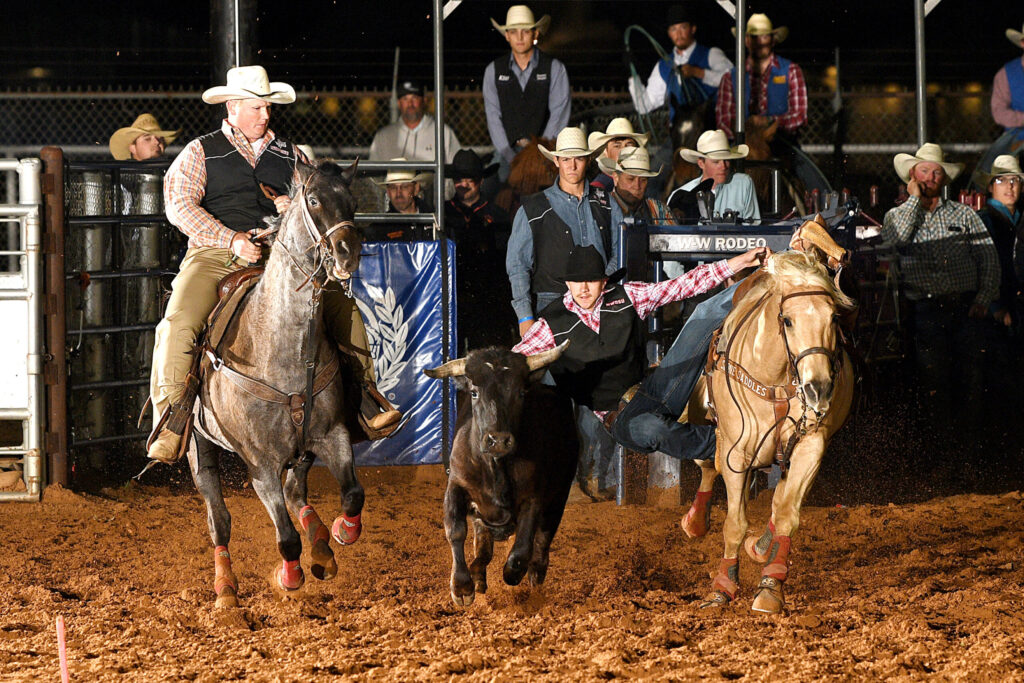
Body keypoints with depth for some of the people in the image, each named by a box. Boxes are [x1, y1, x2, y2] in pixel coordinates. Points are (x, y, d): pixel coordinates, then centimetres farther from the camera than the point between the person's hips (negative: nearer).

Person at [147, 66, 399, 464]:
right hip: (215, 254, -3)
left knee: (345, 309, -12)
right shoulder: (200, 153, 8)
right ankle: (169, 425, -22)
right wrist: (232, 239, -18)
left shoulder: (289, 156, 19)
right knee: (177, 325, -28)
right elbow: (180, 206, -6)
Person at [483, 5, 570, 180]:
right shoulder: (493, 70, 11)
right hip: (507, 153, 1)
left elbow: (559, 115, 0)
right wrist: (510, 156, -6)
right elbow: (493, 117, 6)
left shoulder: (555, 69, 6)